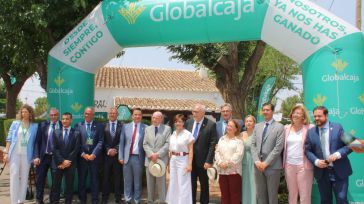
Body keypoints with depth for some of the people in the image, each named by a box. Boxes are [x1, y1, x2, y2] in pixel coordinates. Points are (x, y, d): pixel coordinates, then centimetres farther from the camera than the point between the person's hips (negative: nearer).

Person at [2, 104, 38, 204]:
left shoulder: (35, 126, 4)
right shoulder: (15, 123, 6)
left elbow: (35, 141, 5)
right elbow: (9, 138, 5)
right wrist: (6, 152, -2)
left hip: (26, 154, 0)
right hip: (14, 153, 0)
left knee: (24, 177, 4)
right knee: (14, 176, -4)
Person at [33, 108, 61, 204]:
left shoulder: (62, 126, -3)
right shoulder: (43, 125, 3)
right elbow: (37, 141, 1)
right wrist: (36, 156, -7)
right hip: (43, 156, 2)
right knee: (40, 179, 8)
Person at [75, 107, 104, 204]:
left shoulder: (99, 126, 3)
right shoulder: (78, 125, 5)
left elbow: (100, 141, -3)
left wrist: (93, 154, -13)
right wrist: (83, 154, -9)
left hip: (94, 157, -1)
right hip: (82, 157, 1)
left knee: (95, 180, 5)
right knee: (81, 180, 6)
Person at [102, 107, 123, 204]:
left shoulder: (122, 125, 1)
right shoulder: (104, 126, 6)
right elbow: (102, 141, 2)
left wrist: (115, 150, -11)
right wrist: (108, 150, -9)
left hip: (118, 155, -1)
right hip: (106, 155, 1)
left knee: (118, 177, 4)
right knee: (106, 177, 6)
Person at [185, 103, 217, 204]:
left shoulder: (211, 124, -9)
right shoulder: (188, 123, 4)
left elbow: (212, 144, -11)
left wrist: (209, 161, -15)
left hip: (203, 160, -3)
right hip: (190, 159, 3)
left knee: (204, 185, 12)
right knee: (191, 185, 10)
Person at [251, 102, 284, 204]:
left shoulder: (279, 127, -3)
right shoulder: (257, 126, 13)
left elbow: (278, 147, -11)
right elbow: (253, 145, 8)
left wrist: (266, 163, -14)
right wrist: (257, 161, -6)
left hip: (272, 166, -4)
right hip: (258, 165, 4)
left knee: (272, 194, 5)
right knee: (260, 194, 9)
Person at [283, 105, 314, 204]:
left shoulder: (309, 128, -4)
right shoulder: (286, 128, 9)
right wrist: (283, 162, 11)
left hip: (303, 165, -4)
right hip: (289, 165, 4)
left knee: (305, 195, 1)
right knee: (291, 194, 13)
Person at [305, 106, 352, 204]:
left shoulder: (337, 127, -1)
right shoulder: (311, 132, 5)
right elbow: (307, 150, 6)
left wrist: (338, 154, -20)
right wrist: (316, 161, -12)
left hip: (339, 171, -2)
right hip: (321, 172, 2)